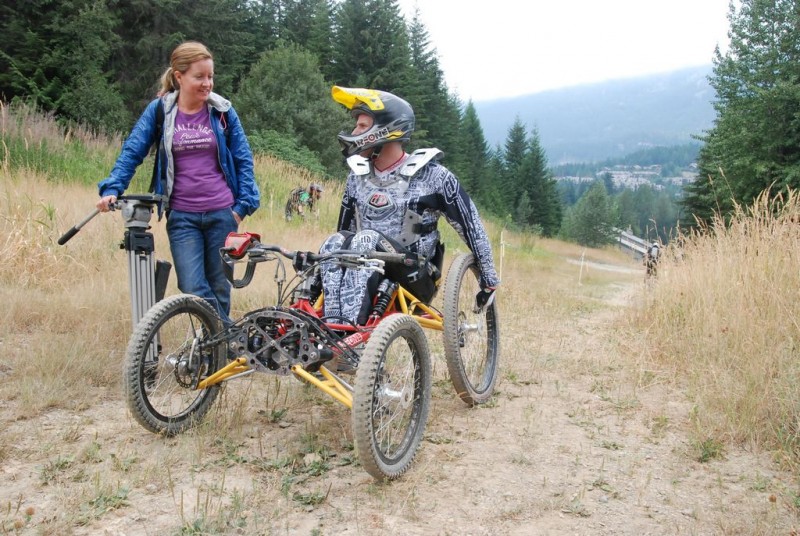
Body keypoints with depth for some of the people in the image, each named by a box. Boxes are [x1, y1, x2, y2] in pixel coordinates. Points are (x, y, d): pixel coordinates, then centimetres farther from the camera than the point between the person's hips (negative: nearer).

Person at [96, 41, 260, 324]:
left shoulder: (222, 110, 3)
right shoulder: (159, 110, 2)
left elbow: (243, 159, 6)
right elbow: (132, 151, 2)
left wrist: (244, 204, -2)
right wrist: (112, 188, -12)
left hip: (222, 214, 1)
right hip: (182, 217, 0)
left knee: (219, 289, 8)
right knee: (193, 290, -11)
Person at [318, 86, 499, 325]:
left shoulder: (431, 175, -6)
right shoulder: (358, 176, 10)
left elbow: (471, 225, -2)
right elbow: (345, 227, 20)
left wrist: (489, 281, 1)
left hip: (414, 279, -4)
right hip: (370, 282, 4)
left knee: (367, 240, -32)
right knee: (335, 243, -27)